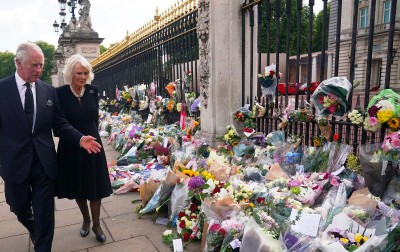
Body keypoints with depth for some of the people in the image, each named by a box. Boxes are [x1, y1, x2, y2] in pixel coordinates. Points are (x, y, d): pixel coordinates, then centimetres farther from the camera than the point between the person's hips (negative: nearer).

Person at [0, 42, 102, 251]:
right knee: (19, 207, 21)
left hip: (44, 161, 0)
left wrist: (80, 139, -13)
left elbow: (60, 123, 3)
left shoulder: (49, 91, 1)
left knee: (45, 212, 6)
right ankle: (33, 230, 53)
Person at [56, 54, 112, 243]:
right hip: (70, 149, -1)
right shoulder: (60, 93, -11)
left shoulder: (92, 91, -1)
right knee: (77, 187, 16)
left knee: (95, 187, 8)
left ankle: (96, 224, 25)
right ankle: (86, 219, 38)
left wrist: (92, 135, 8)